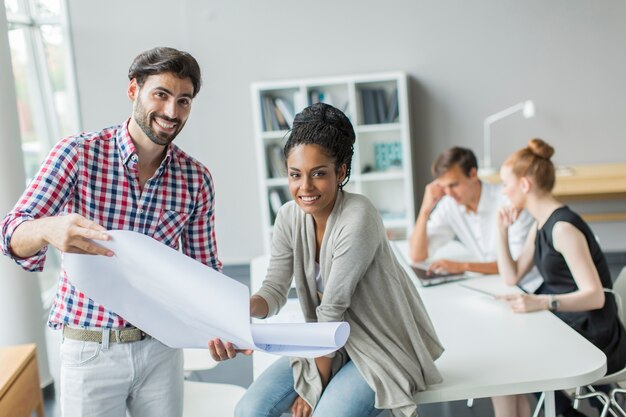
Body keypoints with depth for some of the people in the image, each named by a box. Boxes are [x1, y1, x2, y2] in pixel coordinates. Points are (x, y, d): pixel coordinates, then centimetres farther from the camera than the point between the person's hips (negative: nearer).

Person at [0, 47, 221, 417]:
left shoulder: (197, 178, -3)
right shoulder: (77, 154, -11)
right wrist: (49, 229, -40)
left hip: (161, 345, 3)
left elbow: (205, 269, 2)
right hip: (91, 348, -2)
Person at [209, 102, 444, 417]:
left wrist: (316, 385, -15)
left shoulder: (357, 220, -26)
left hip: (383, 348, -6)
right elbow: (274, 290, -7)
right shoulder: (289, 217, -5)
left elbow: (332, 308, -22)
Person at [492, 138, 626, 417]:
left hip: (593, 342, -8)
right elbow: (511, 277, 8)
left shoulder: (563, 227, -21)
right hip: (567, 329, 8)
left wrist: (543, 302, -40)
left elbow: (595, 296, -26)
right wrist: (502, 230, 0)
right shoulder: (542, 224, 7)